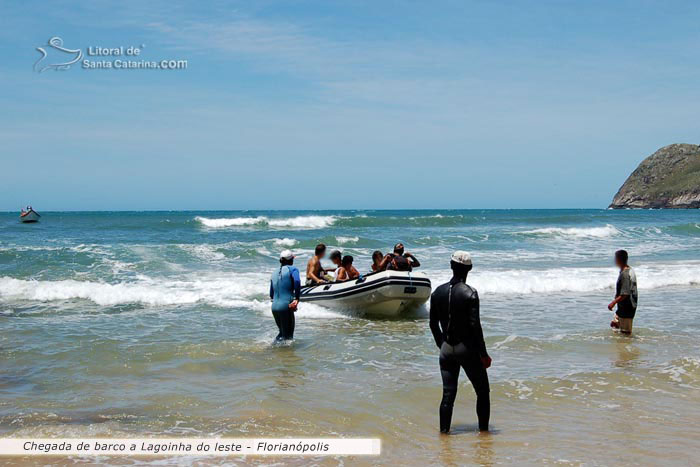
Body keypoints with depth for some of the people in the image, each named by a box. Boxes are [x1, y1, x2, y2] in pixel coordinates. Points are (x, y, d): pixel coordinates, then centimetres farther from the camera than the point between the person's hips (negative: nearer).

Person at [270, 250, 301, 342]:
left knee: (282, 332, 22)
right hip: (286, 306, -6)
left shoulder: (274, 272, 17)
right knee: (288, 335, 1)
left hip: (274, 307, 6)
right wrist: (297, 298, -16)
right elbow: (297, 282, -22)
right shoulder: (292, 269, -1)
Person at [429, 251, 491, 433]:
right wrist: (483, 354, -9)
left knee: (448, 394, 9)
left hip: (446, 349, 5)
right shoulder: (470, 293, -13)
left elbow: (433, 324, 10)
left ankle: (444, 431, 10)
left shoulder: (438, 292, 3)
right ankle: (484, 430, 12)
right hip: (467, 349, -5)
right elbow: (475, 326, -15)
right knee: (483, 392, 10)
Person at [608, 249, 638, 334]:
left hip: (627, 308, -10)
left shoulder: (624, 274, -23)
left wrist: (613, 302, -24)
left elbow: (625, 294, -27)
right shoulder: (630, 270, 8)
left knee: (625, 332, -2)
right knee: (614, 324, 21)